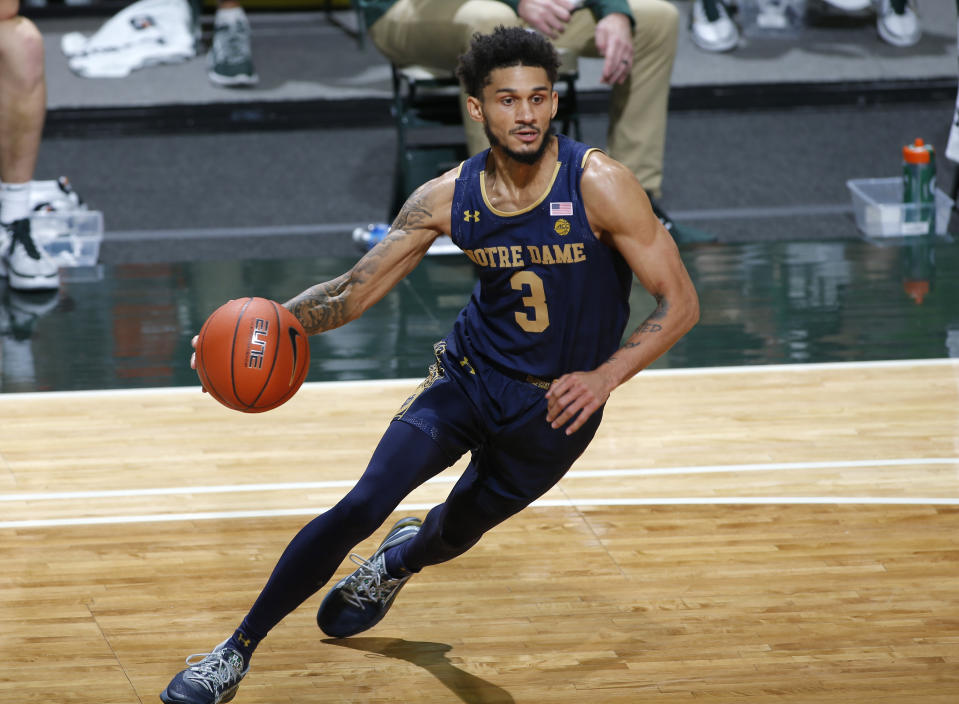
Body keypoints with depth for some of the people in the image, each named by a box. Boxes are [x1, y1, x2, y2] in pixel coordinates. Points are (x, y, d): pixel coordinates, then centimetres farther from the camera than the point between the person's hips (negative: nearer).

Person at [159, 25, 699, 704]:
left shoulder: (598, 184, -22)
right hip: (470, 372, 1)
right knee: (365, 503, -17)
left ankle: (398, 560, 59)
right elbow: (355, 290, -4)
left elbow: (680, 303, -18)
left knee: (456, 531, 18)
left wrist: (605, 376, -29)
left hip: (557, 405, -1)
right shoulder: (450, 197, -11)